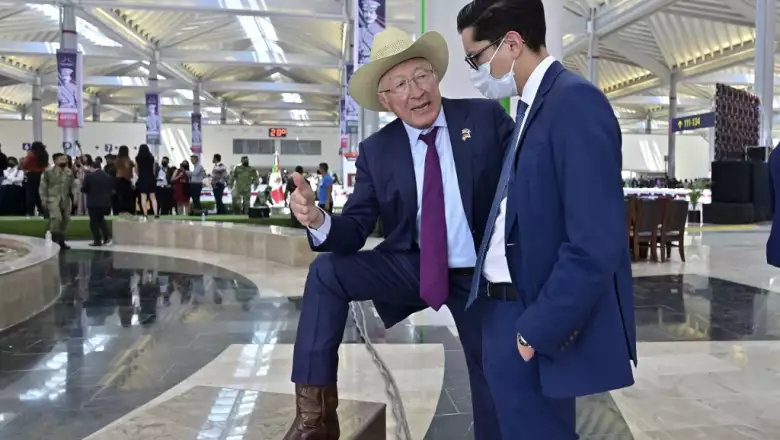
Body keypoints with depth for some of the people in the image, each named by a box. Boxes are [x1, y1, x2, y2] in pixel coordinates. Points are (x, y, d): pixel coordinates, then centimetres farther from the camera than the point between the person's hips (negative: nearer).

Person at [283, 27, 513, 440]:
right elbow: (356, 229, -9)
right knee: (326, 273, -18)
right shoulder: (376, 150, -4)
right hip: (413, 266, 1)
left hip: (480, 275, -1)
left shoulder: (487, 118, -10)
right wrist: (318, 220, -31)